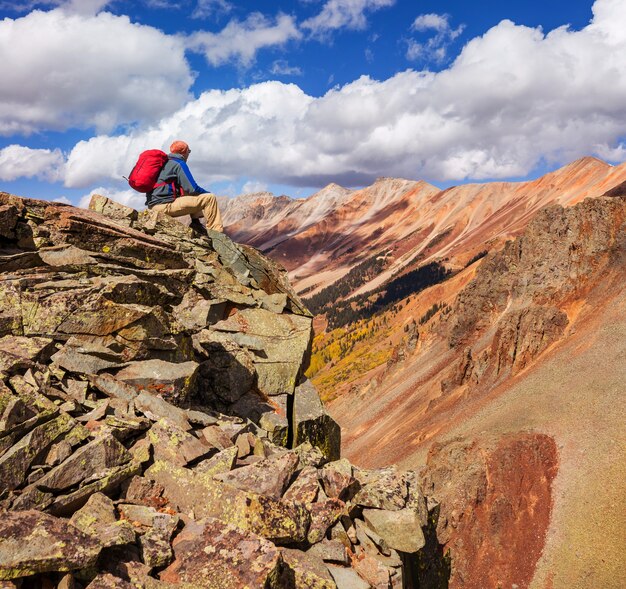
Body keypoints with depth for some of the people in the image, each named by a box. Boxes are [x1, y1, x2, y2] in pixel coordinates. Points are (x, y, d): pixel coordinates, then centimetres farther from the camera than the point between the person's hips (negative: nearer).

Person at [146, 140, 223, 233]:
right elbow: (192, 189, -12)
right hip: (166, 205, -10)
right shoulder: (179, 164, -5)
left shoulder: (165, 162, 22)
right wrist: (208, 193, 7)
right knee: (210, 198, -9)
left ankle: (195, 222, 13)